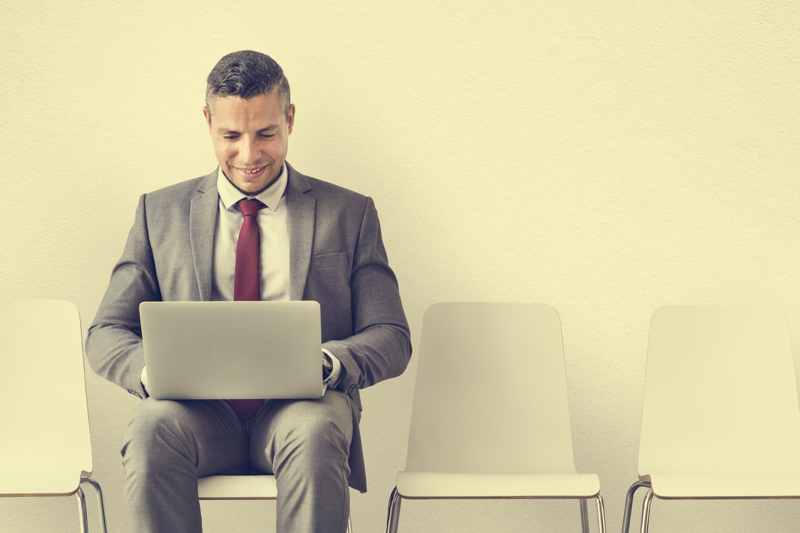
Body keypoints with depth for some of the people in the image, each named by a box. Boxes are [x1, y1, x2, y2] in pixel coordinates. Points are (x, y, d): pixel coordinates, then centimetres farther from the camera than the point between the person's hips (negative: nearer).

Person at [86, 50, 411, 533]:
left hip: (303, 406, -1)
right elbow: (106, 334, 13)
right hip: (198, 409, 1)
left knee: (316, 434, -37)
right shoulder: (161, 212, 16)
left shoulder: (349, 214, 14)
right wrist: (149, 367, -13)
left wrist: (328, 362, -16)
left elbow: (392, 338, 9)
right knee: (151, 429, -34)